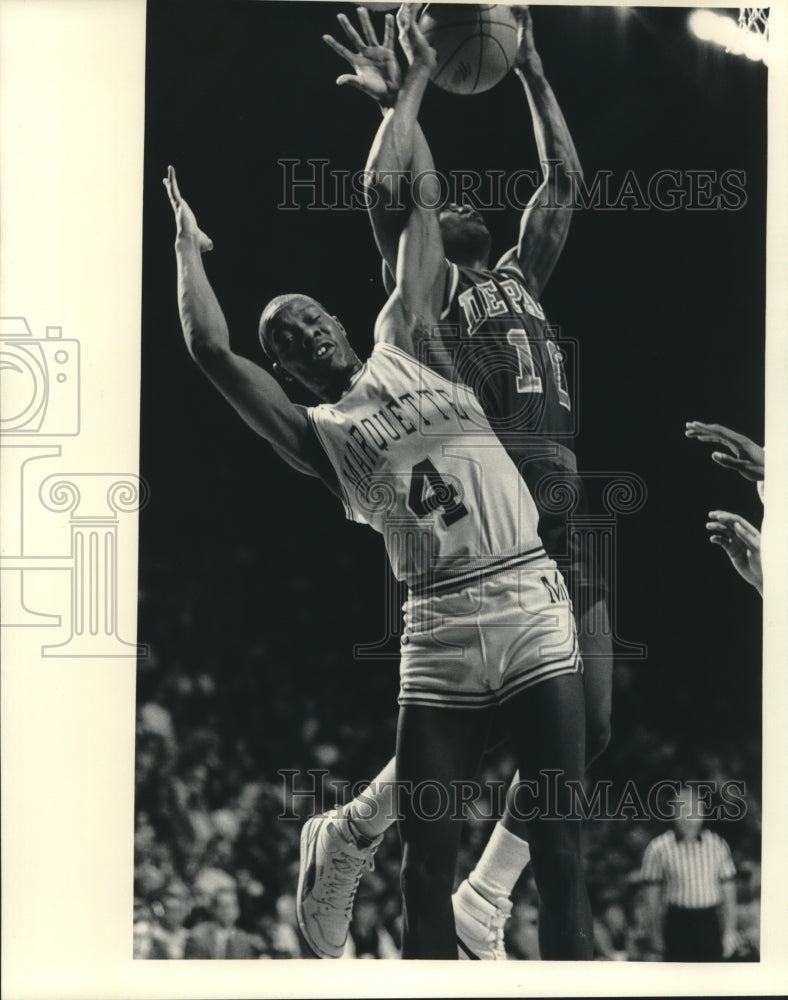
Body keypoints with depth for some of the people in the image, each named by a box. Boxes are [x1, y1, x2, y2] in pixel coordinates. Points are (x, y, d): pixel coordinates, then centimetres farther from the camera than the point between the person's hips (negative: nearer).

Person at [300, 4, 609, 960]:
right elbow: (394, 202, -9)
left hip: (558, 517, 7)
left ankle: (484, 902, 15)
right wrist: (397, 103, -9)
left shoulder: (520, 281, 25)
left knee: (584, 726, 2)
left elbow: (565, 178, 28)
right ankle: (347, 836, 9)